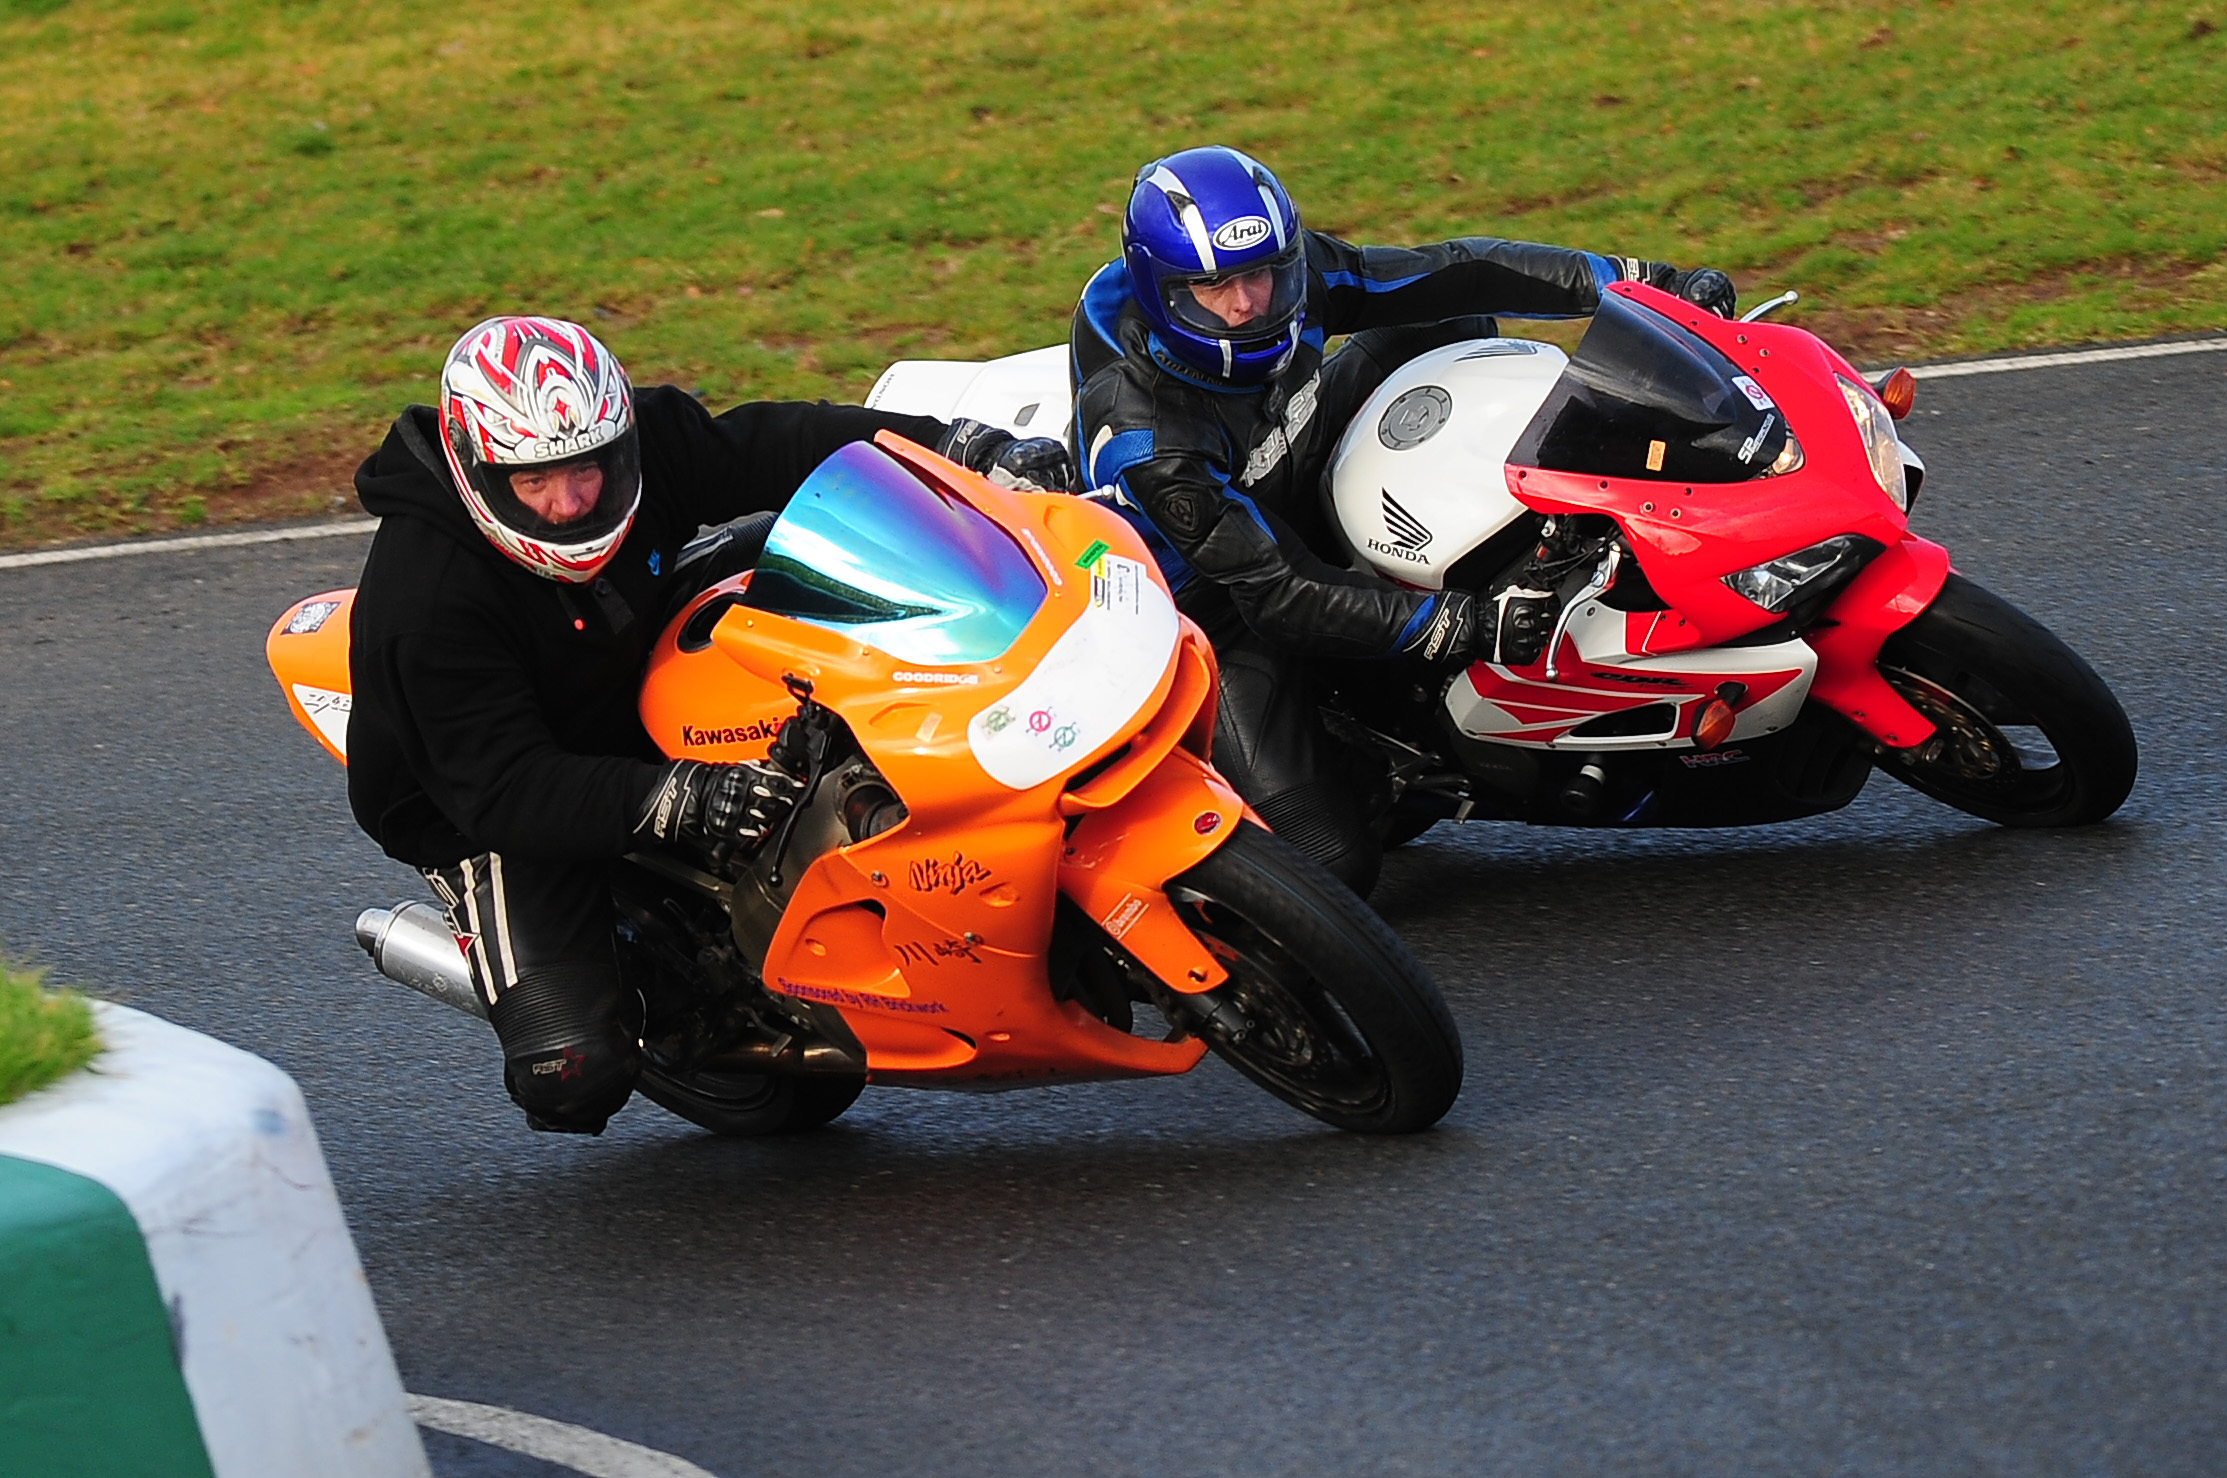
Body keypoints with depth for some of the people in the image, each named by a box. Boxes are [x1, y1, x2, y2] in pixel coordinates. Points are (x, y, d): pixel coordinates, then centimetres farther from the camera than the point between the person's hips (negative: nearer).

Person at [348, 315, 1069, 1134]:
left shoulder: (643, 443, -17)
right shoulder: (428, 601, -33)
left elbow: (780, 447, -4)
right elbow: (504, 789, -36)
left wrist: (968, 446, -13)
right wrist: (674, 800, -48)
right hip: (487, 815, -6)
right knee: (575, 1079, -22)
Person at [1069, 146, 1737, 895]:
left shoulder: (1286, 270, -18)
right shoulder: (1139, 435, -35)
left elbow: (1447, 275, -11)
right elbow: (1278, 592, -33)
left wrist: (1629, 280, -16)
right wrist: (1450, 626, -39)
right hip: (1223, 609, -7)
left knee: (1444, 326, -2)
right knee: (1330, 865, -19)